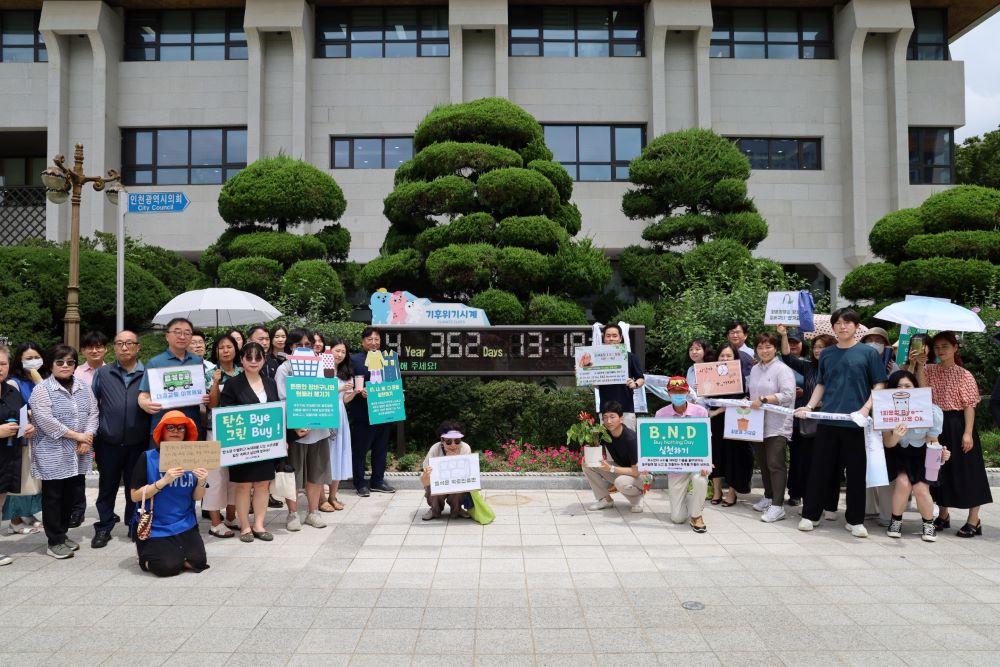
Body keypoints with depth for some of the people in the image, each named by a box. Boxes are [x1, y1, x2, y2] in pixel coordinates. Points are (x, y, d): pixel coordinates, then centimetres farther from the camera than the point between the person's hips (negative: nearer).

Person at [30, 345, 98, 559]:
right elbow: (46, 420, -16)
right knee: (53, 498, 3)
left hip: (78, 455, 5)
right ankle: (55, 542, 11)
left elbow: (93, 413, 7)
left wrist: (88, 437, -10)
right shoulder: (42, 390, -7)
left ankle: (62, 534, 26)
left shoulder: (84, 388, 11)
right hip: (53, 455, -5)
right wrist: (76, 435, -16)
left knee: (71, 496, 12)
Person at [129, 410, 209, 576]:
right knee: (167, 567, -19)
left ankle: (171, 555, 18)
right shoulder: (148, 458, -8)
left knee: (198, 561, -14)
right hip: (155, 527, -3)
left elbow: (196, 497, 5)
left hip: (185, 525, 3)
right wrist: (164, 481, -23)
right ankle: (147, 554, 15)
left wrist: (201, 483, -17)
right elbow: (135, 496, -11)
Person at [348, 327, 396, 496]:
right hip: (363, 413, -5)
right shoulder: (354, 360, -2)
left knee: (381, 449, 13)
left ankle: (378, 481, 24)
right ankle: (360, 483, 13)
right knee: (360, 449, 2)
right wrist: (360, 391, -25)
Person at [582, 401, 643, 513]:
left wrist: (611, 469, -35)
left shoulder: (631, 438, -29)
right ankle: (605, 499, 0)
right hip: (619, 470, 6)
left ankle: (637, 496, -4)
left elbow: (637, 471, -27)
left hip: (641, 475, -6)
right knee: (587, 464, -13)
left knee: (621, 482, -39)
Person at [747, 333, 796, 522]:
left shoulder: (782, 369, -7)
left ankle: (778, 506, -8)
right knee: (763, 463, 14)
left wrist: (764, 400, -22)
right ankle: (769, 497, 29)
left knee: (775, 463, -9)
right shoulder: (754, 369, 15)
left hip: (776, 426, -7)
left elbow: (788, 395, -17)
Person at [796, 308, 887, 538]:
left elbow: (879, 385, 0)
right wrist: (809, 406, 3)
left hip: (855, 422, -2)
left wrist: (866, 409, -14)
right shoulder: (827, 354, 10)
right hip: (827, 421, 3)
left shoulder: (868, 353, 1)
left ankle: (855, 520, 17)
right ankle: (810, 515, 14)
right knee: (820, 469, 6)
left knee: (856, 472, 5)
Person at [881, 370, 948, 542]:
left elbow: (932, 442, -7)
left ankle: (928, 524, 14)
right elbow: (887, 443, -15)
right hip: (898, 452, 0)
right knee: (903, 482, -22)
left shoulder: (932, 411, -21)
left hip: (921, 454, 0)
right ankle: (896, 521, 3)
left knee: (921, 488, -16)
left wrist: (940, 451, -30)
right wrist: (895, 437, -38)